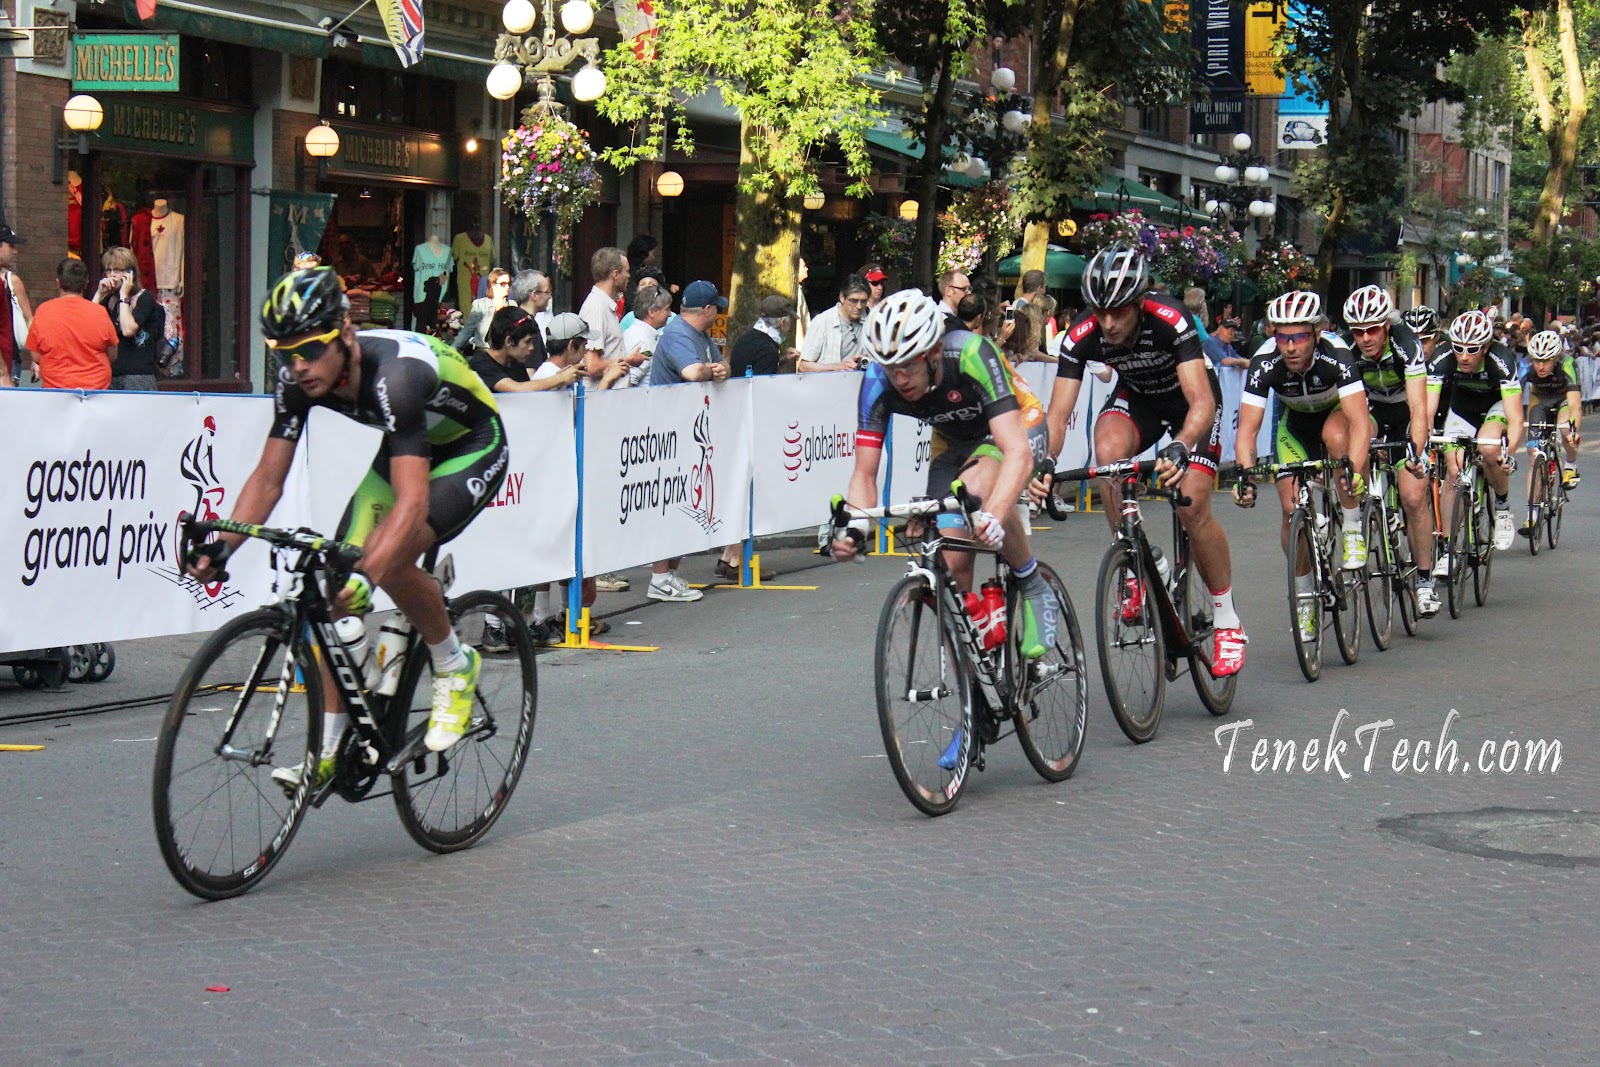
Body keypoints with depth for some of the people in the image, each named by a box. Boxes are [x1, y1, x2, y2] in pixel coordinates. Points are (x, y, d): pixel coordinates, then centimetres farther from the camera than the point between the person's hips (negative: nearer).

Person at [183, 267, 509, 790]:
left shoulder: (394, 375, -39)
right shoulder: (298, 382, -18)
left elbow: (412, 501, -45)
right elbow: (269, 476, -13)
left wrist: (366, 574, -58)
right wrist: (222, 545, -29)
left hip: (473, 450, -7)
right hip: (407, 448, 7)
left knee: (388, 559, -30)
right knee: (338, 581, -7)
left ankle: (456, 667, -3)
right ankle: (329, 751, 1)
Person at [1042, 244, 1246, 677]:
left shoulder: (1170, 321, -37)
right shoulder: (1082, 337, -27)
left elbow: (1202, 402, -44)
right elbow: (1058, 414, -29)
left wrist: (1180, 449, -63)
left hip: (1190, 399, -3)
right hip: (1137, 397, 3)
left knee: (1192, 506, -18)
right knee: (1108, 451, -30)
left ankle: (1228, 621, 0)